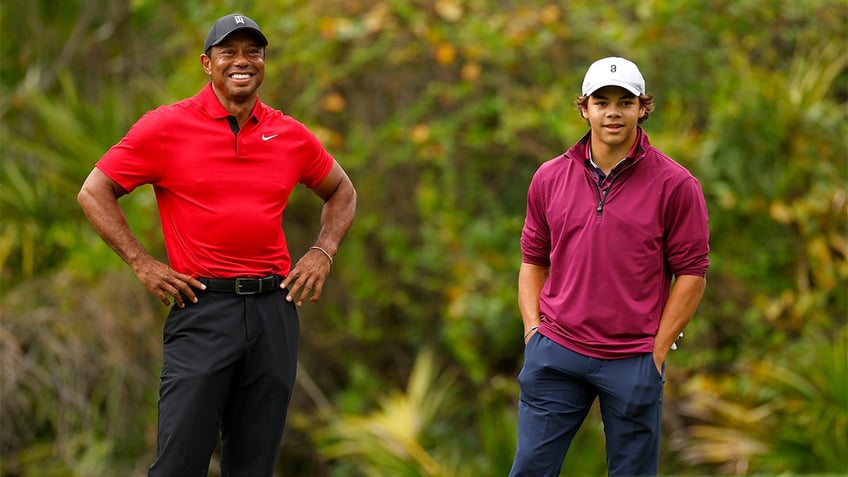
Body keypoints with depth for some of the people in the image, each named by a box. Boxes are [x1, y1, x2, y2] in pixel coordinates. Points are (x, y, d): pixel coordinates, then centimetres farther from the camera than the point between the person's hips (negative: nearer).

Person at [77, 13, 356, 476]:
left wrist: (322, 253, 10)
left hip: (274, 311, 4)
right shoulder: (166, 126, -2)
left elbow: (341, 192, 25)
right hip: (202, 307, -4)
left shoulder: (291, 135, 8)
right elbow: (93, 193, 1)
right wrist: (142, 263, -6)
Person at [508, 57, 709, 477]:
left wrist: (657, 351, -6)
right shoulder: (549, 178, 6)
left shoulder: (675, 185, -5)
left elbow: (691, 273, -3)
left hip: (633, 360, -3)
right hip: (556, 354, 3)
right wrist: (533, 329, 3)